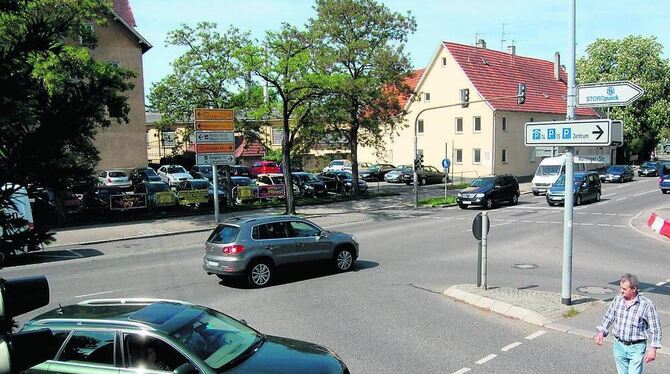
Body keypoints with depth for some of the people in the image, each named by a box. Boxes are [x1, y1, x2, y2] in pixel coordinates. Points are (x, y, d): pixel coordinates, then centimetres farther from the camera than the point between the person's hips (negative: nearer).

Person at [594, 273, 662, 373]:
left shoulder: (646, 304, -14)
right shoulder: (617, 300, -2)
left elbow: (655, 328, -8)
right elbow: (608, 317, 9)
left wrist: (653, 349, -11)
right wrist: (601, 332, -5)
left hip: (636, 348, -4)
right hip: (619, 345, 4)